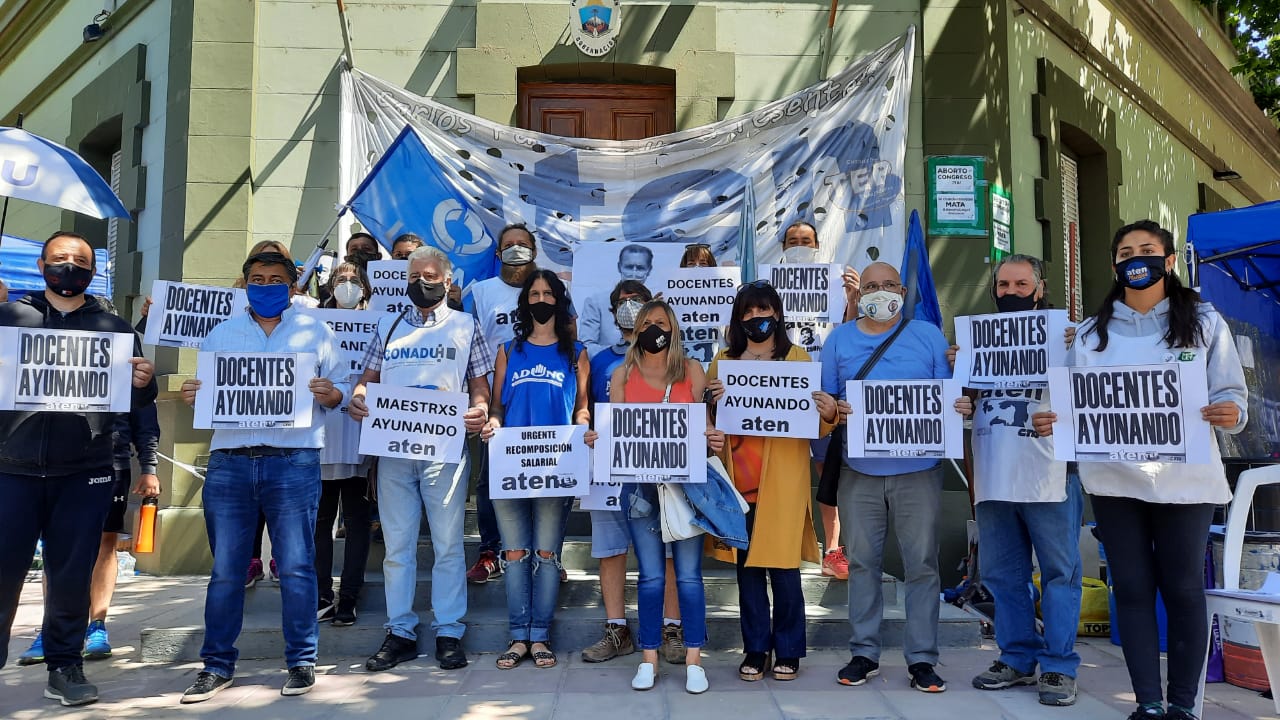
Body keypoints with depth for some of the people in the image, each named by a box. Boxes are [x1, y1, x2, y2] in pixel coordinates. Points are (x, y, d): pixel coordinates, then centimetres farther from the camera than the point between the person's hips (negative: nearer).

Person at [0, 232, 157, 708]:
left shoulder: (114, 328, 11)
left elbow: (139, 400, 10)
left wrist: (144, 383, -13)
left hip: (84, 474, 0)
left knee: (72, 574, 6)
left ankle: (64, 664, 18)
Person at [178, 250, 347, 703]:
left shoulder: (316, 332, 10)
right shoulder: (220, 334, 16)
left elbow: (341, 387, 7)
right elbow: (205, 391, 15)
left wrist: (330, 394, -15)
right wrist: (192, 397, -6)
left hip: (294, 461, -2)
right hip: (229, 461, 2)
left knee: (295, 566, -1)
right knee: (225, 569, 6)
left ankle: (301, 661, 10)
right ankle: (217, 665, 17)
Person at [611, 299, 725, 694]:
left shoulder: (691, 370, 6)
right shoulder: (622, 374, 8)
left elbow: (704, 422, 5)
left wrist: (713, 439, -16)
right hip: (639, 484, 1)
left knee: (688, 574, 1)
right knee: (651, 575, 5)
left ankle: (693, 659, 11)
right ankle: (648, 658, 18)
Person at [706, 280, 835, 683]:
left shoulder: (798, 358, 6)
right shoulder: (723, 362, 11)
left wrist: (829, 412, -17)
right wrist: (712, 401, -10)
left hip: (783, 479, -2)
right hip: (739, 478, 2)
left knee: (783, 566, 0)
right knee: (747, 565, 7)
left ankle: (788, 652, 15)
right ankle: (755, 650, 19)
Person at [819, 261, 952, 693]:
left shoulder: (928, 336, 7)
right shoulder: (839, 339, 10)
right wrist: (835, 410, -13)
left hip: (917, 470, -1)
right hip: (859, 471, 1)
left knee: (921, 564, 1)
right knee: (862, 562, 7)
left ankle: (921, 658, 12)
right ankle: (864, 653, 18)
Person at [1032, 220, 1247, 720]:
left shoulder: (1204, 322, 6)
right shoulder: (1092, 332, 10)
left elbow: (1231, 394, 2)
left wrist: (1231, 414, -21)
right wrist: (1049, 422, -13)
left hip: (1185, 479, -1)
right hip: (1114, 479, 2)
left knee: (1183, 589, 4)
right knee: (1132, 589, 5)